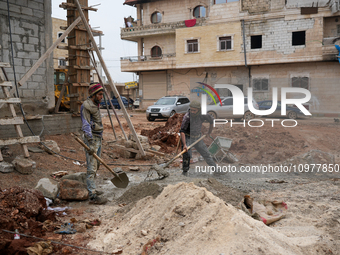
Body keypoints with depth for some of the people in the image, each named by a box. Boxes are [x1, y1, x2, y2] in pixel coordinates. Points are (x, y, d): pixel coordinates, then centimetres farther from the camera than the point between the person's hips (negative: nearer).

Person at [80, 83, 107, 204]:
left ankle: (91, 189, 29)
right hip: (91, 138, -10)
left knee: (95, 166, 16)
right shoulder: (86, 106, -13)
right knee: (92, 168, -11)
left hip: (98, 138, 10)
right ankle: (93, 196, -11)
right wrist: (90, 144, -27)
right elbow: (86, 126, -20)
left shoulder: (95, 105, 16)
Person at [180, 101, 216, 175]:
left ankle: (215, 168, 26)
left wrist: (209, 132, 19)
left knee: (206, 154, 11)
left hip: (198, 138, 4)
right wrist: (184, 145, -36)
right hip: (187, 137, -4)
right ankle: (185, 171, -6)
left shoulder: (202, 115, -13)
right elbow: (182, 131, -29)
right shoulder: (187, 116, -27)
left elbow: (211, 120, 8)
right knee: (187, 154, -23)